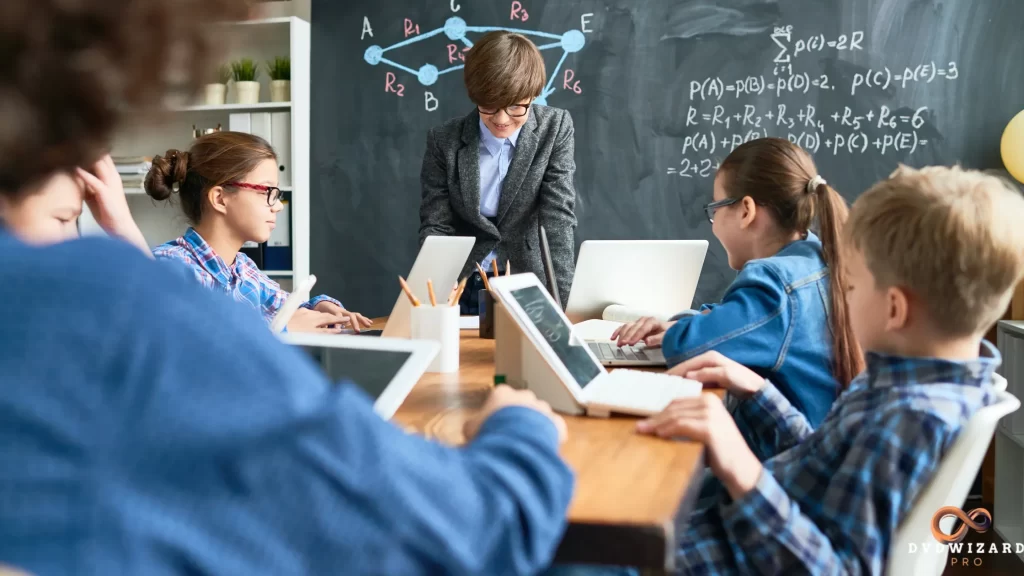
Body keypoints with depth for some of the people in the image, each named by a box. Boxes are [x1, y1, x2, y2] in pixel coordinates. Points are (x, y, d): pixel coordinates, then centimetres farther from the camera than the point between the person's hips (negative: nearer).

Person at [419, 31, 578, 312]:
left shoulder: (555, 129, -3)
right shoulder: (444, 141, -2)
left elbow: (558, 218, -9)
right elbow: (435, 226, -2)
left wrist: (560, 300, -20)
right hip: (463, 291, 1)